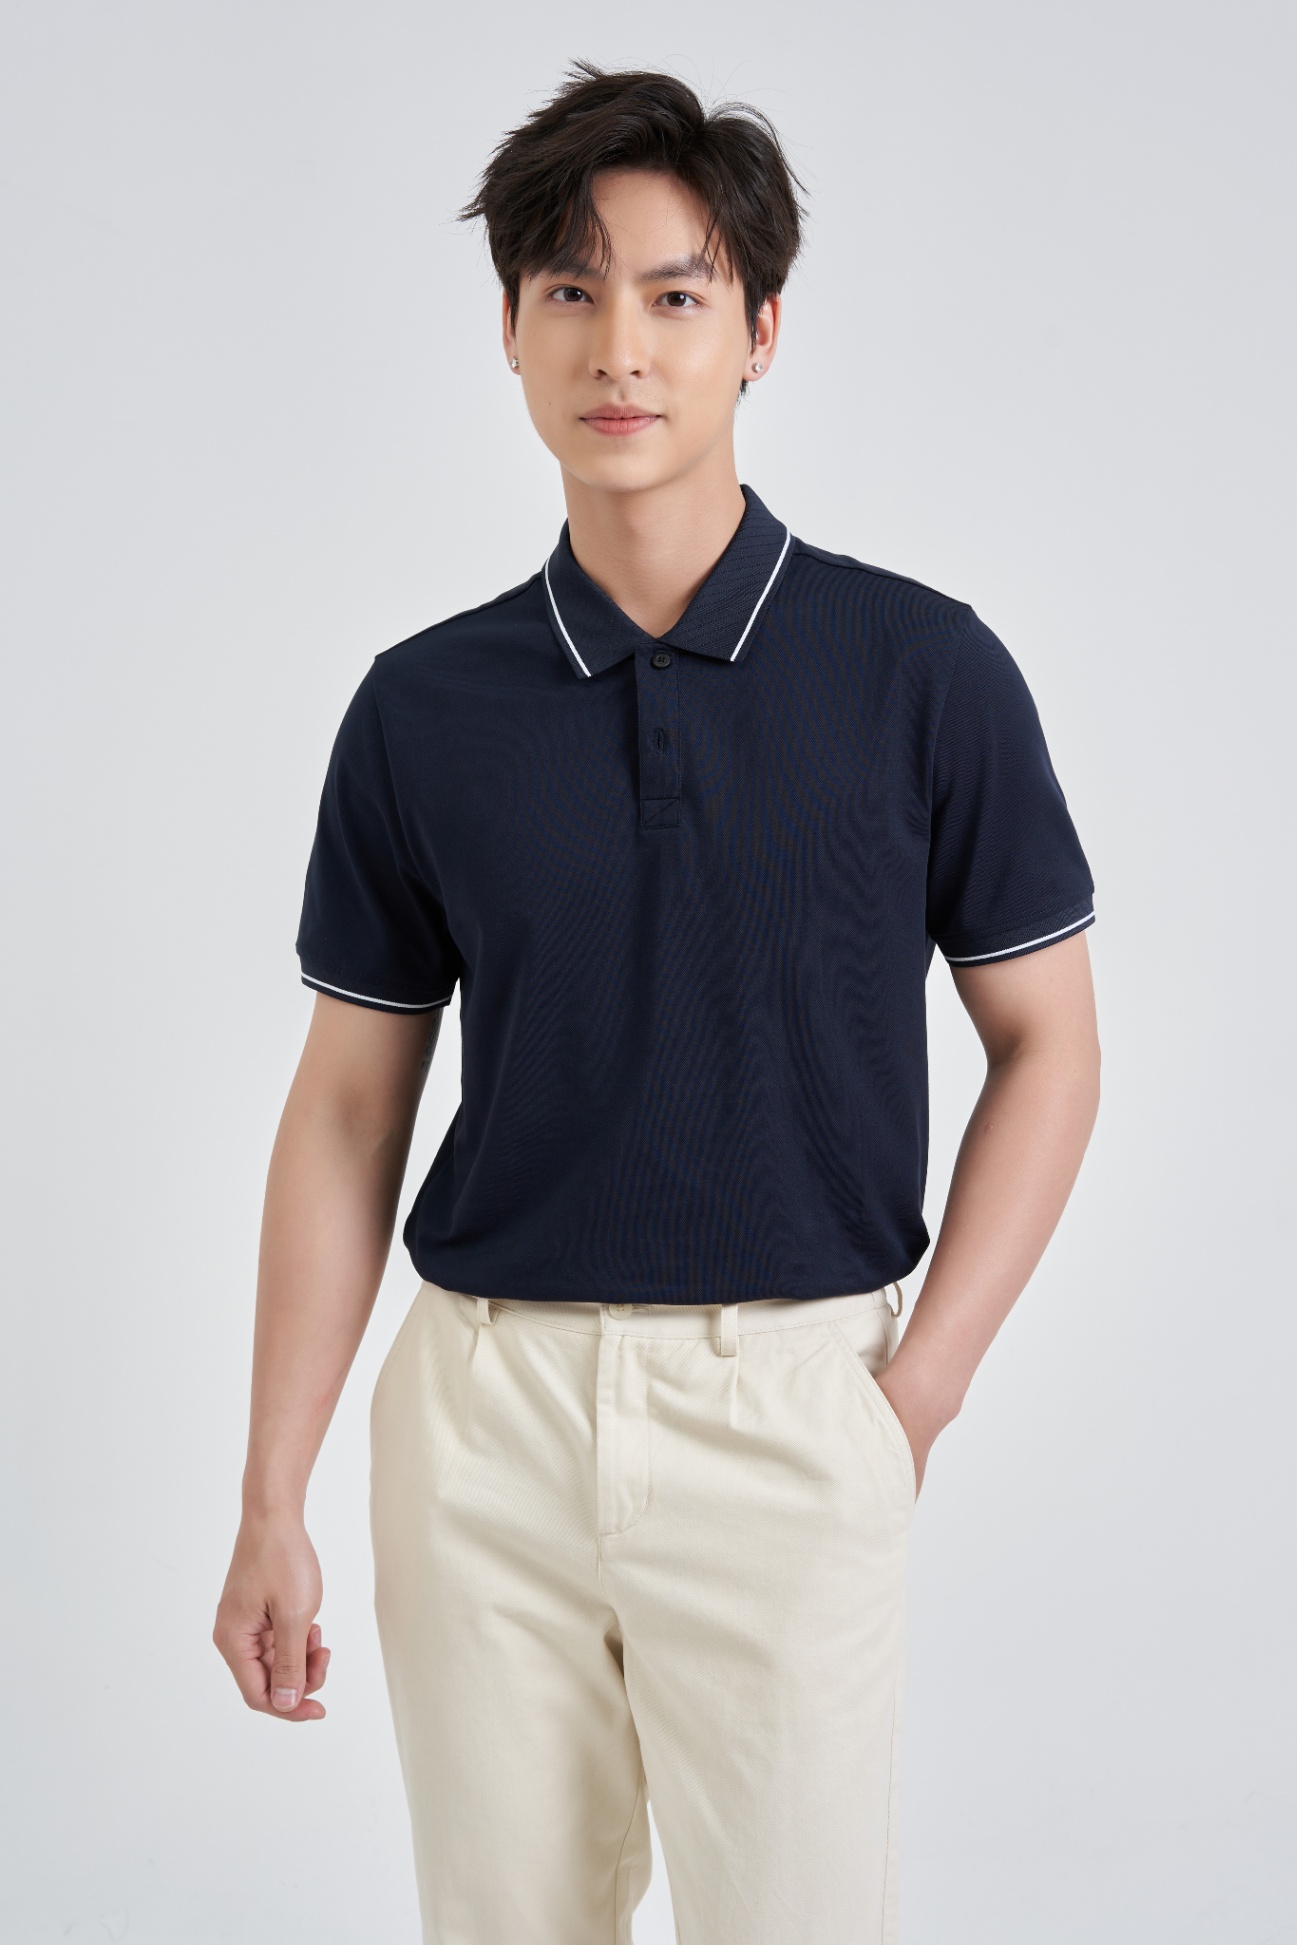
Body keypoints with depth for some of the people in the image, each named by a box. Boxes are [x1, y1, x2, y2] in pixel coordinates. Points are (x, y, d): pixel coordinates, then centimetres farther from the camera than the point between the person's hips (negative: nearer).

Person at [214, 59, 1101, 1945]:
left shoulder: (924, 670, -4)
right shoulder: (422, 708, 2)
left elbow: (1046, 1043, 3)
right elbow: (349, 1103, 6)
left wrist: (919, 1392, -6)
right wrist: (272, 1501, 4)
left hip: (791, 1406, -2)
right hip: (482, 1408, 2)